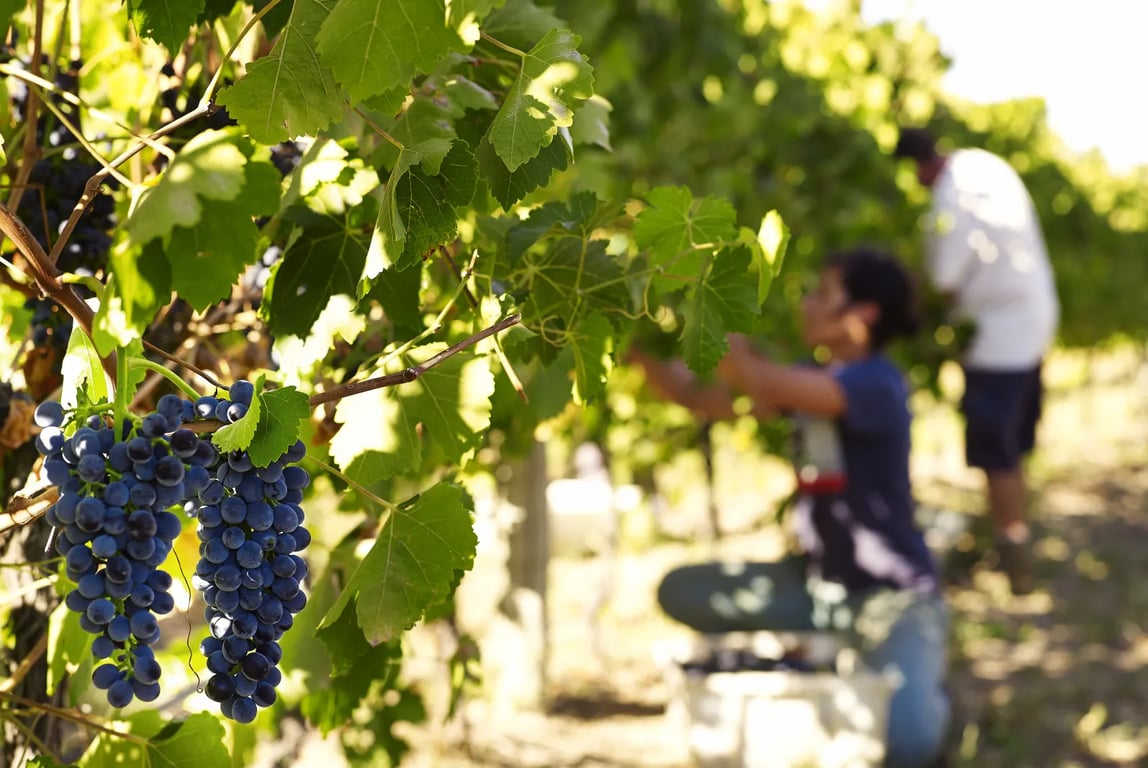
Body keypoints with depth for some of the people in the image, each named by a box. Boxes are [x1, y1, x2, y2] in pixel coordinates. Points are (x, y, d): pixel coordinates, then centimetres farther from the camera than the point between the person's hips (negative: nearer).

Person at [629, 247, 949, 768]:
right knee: (680, 593, -2)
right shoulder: (809, 381, 4)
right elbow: (696, 396, 5)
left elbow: (758, 380, -34)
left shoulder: (876, 386, -21)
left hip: (893, 599, -7)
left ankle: (924, 692, 8)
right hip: (816, 584, 8)